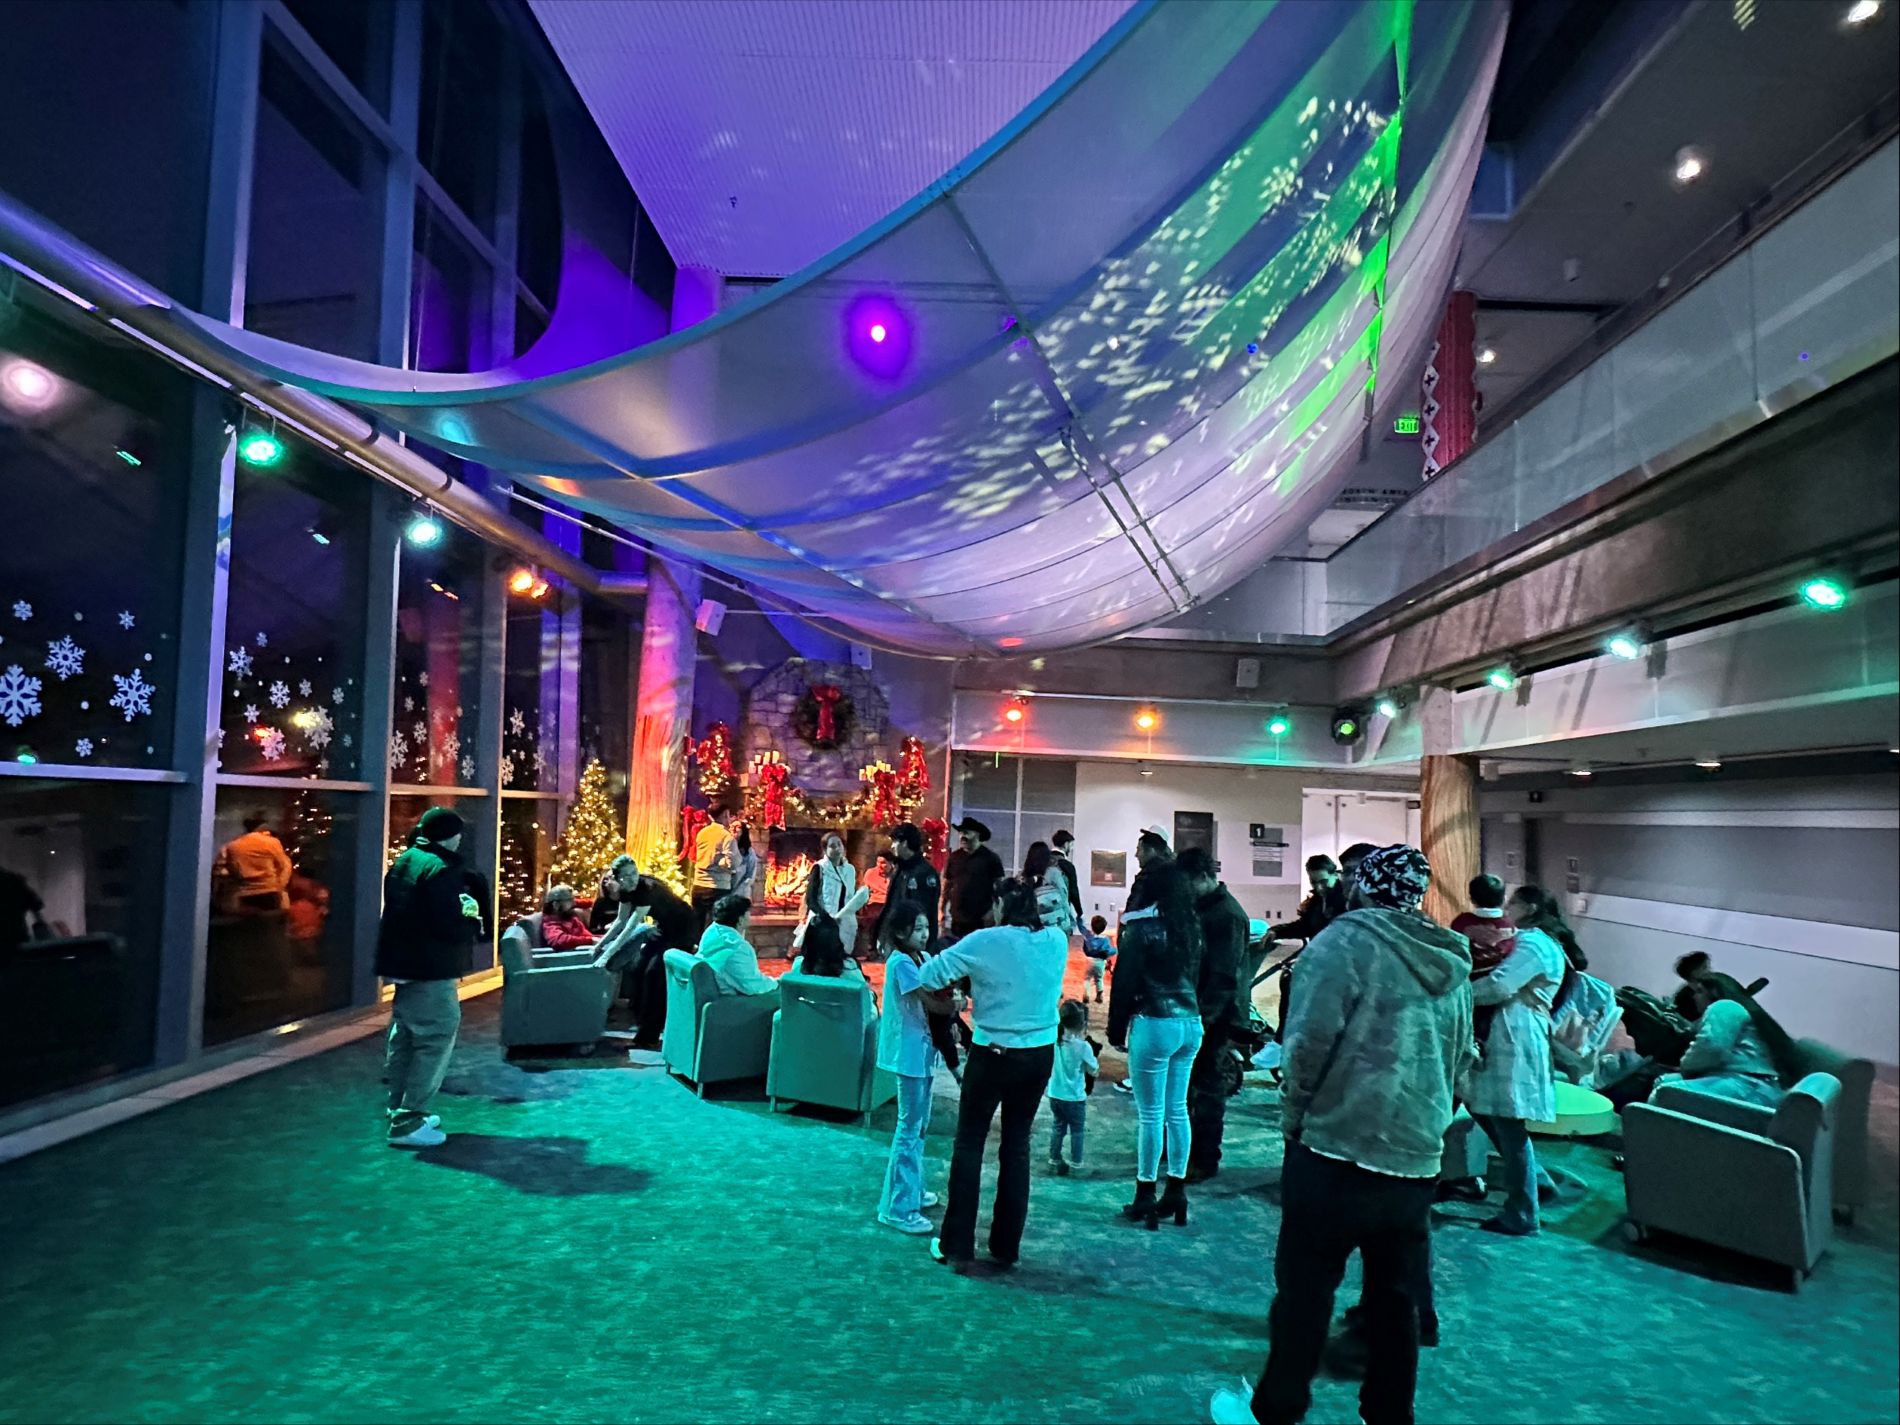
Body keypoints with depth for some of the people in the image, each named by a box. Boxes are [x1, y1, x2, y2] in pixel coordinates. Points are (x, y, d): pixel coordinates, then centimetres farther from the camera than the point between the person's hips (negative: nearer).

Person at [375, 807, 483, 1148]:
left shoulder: (403, 862, 12)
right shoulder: (440, 869, -18)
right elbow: (448, 926, -24)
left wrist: (456, 905, 11)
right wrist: (473, 922, -5)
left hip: (403, 962, 10)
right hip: (429, 968, -10)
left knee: (405, 1037, 18)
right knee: (437, 1038, -6)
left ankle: (400, 1109, 29)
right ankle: (408, 1121, -7)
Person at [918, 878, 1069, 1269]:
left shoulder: (986, 942, -15)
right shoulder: (1057, 940, -2)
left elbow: (929, 976, -12)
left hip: (995, 1054, -4)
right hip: (1041, 1053, 5)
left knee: (969, 1144, 8)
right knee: (1017, 1143, 14)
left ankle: (957, 1245, 13)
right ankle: (1007, 1245, 22)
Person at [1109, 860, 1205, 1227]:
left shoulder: (1142, 925, -11)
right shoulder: (1191, 924, 7)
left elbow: (1125, 980, -9)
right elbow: (1195, 973, 11)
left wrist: (1116, 1029, -1)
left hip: (1154, 1024, -6)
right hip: (1190, 1023, 6)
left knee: (1151, 1113, 1)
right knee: (1177, 1110, 14)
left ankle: (1146, 1197, 8)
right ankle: (1176, 1192, 21)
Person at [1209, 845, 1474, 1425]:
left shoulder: (1350, 936, -10)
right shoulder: (1452, 962, 9)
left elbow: (1311, 1038, -17)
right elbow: (1460, 1056, 17)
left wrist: (1294, 1112, -3)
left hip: (1337, 1148, -5)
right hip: (1418, 1158, 6)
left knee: (1304, 1288, 8)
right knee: (1396, 1299, 15)